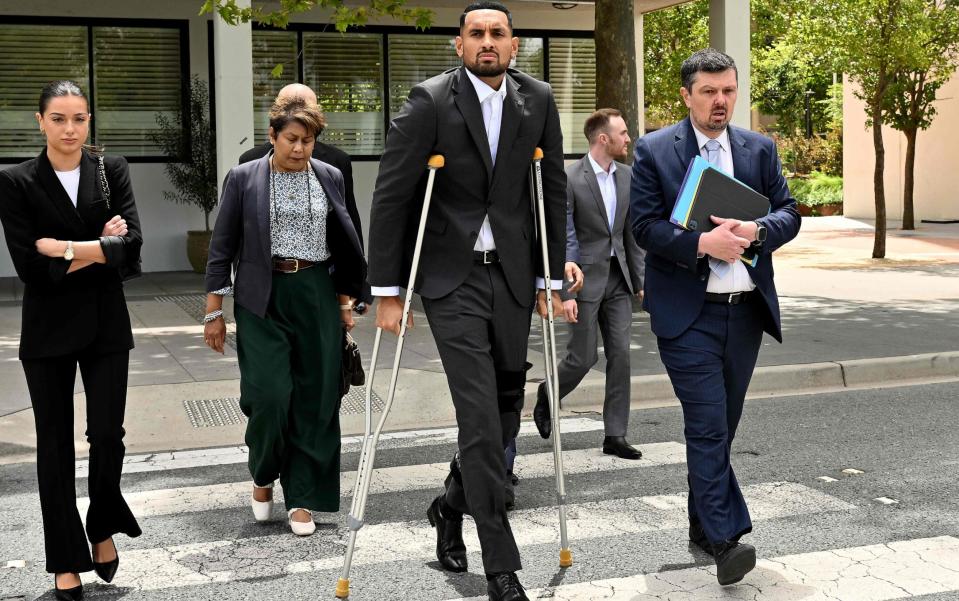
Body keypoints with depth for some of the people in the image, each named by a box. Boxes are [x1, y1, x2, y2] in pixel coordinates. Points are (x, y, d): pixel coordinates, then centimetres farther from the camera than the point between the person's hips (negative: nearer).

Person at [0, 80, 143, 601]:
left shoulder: (112, 171, 1)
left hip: (106, 326, 1)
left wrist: (68, 250, -16)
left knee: (107, 436, -3)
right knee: (55, 445, 6)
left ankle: (103, 527, 25)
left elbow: (130, 247, -10)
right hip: (48, 329, -1)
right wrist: (99, 250, -13)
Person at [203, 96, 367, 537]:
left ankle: (302, 499, 12)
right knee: (269, 394, -11)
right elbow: (222, 247, 3)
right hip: (263, 299, -2)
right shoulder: (244, 178, 1)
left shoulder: (329, 178, 8)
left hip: (316, 296, 2)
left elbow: (345, 243, 16)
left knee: (316, 399, 0)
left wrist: (345, 302, 14)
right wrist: (214, 313, 0)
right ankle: (263, 477, 17)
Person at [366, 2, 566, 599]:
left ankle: (452, 506, 37)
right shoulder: (430, 102, -9)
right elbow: (391, 198, -8)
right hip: (453, 280, -4)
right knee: (480, 417, -9)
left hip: (513, 277, 4)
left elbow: (554, 192, 9)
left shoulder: (538, 101, 3)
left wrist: (551, 278, 6)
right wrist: (387, 293, -10)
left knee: (505, 411, 10)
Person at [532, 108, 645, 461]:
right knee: (584, 357, 0)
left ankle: (615, 435, 8)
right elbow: (562, 239, -13)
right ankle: (547, 397, 30)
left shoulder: (626, 176, 7)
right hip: (585, 277, -5)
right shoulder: (569, 179, -13)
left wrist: (639, 280, 11)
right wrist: (565, 293, -17)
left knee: (620, 355, 1)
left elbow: (631, 232, 13)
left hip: (618, 278, 6)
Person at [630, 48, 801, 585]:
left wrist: (756, 231, -15)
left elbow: (789, 212, 6)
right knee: (708, 426, -10)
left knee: (722, 426, 13)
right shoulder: (654, 151, -2)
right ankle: (726, 539, -9)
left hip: (747, 310, 5)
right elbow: (645, 224, -8)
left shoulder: (761, 149, 10)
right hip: (688, 313, -4)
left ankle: (703, 525, 28)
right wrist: (702, 243, -22)